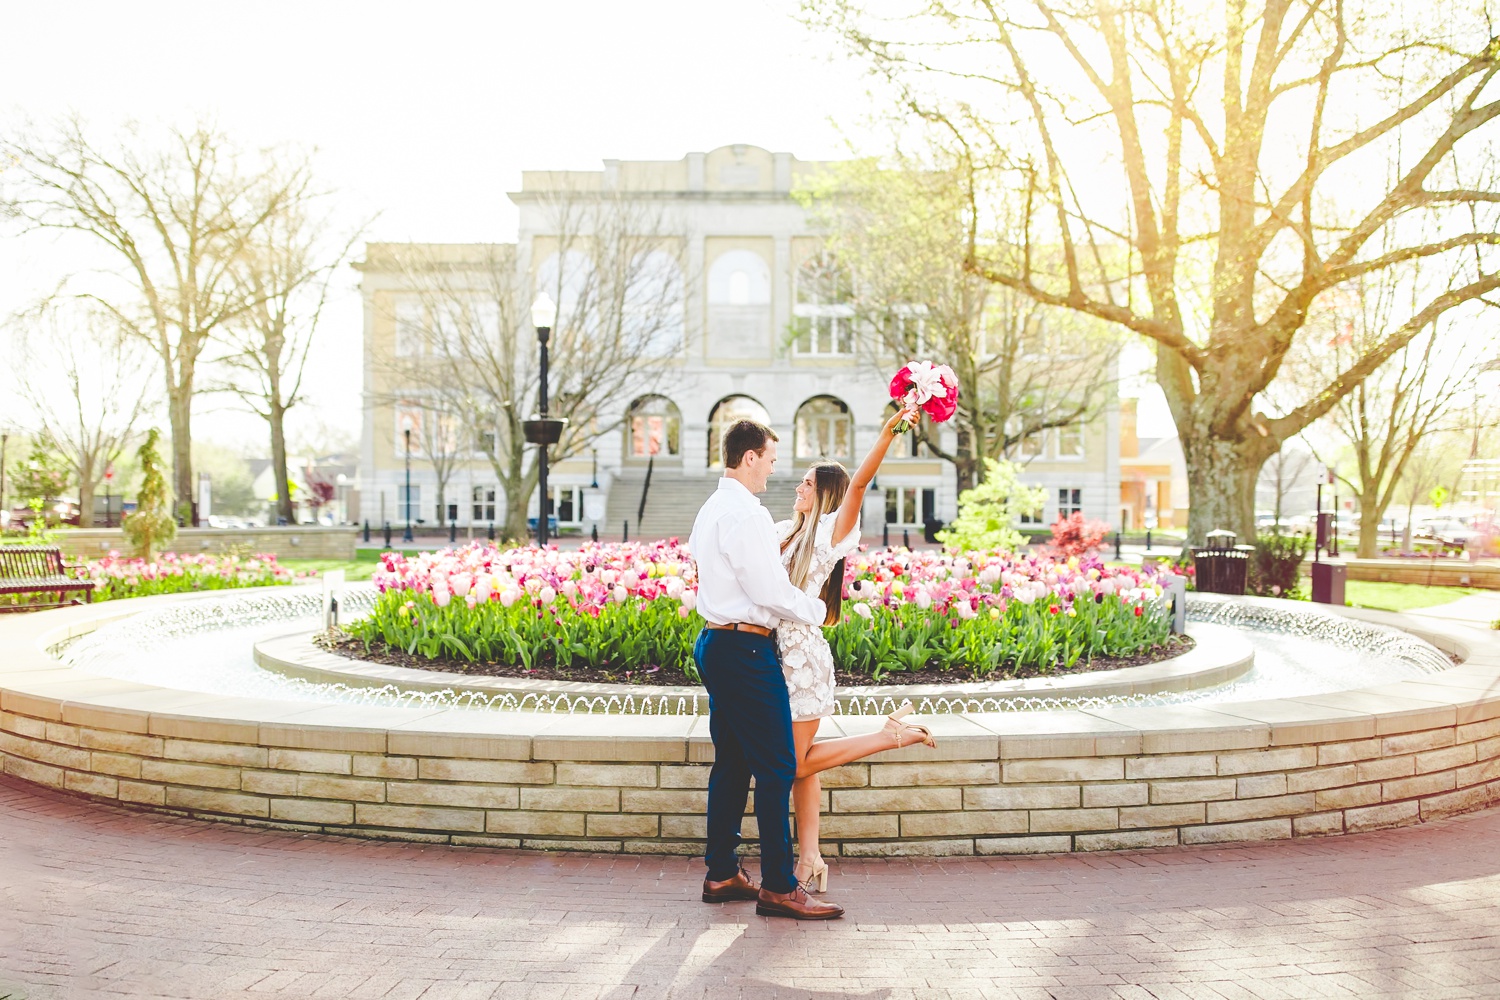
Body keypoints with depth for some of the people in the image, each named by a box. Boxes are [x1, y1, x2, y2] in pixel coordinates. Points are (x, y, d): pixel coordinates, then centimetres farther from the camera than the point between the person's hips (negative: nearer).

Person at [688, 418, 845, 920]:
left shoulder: (710, 510, 15)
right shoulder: (743, 513, -16)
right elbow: (769, 590, -18)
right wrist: (818, 609, -3)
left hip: (716, 643, 10)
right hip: (746, 650, -10)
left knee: (731, 764, 15)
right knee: (777, 767, -4)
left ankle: (722, 873, 22)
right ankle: (778, 886, 1)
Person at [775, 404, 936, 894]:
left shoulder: (832, 530, -6)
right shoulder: (786, 532, 15)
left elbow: (860, 482, -21)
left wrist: (888, 432, -33)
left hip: (802, 652, -7)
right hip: (779, 650, 7)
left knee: (798, 763, -3)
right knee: (798, 764, 9)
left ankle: (892, 733, 8)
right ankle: (810, 861, 15)